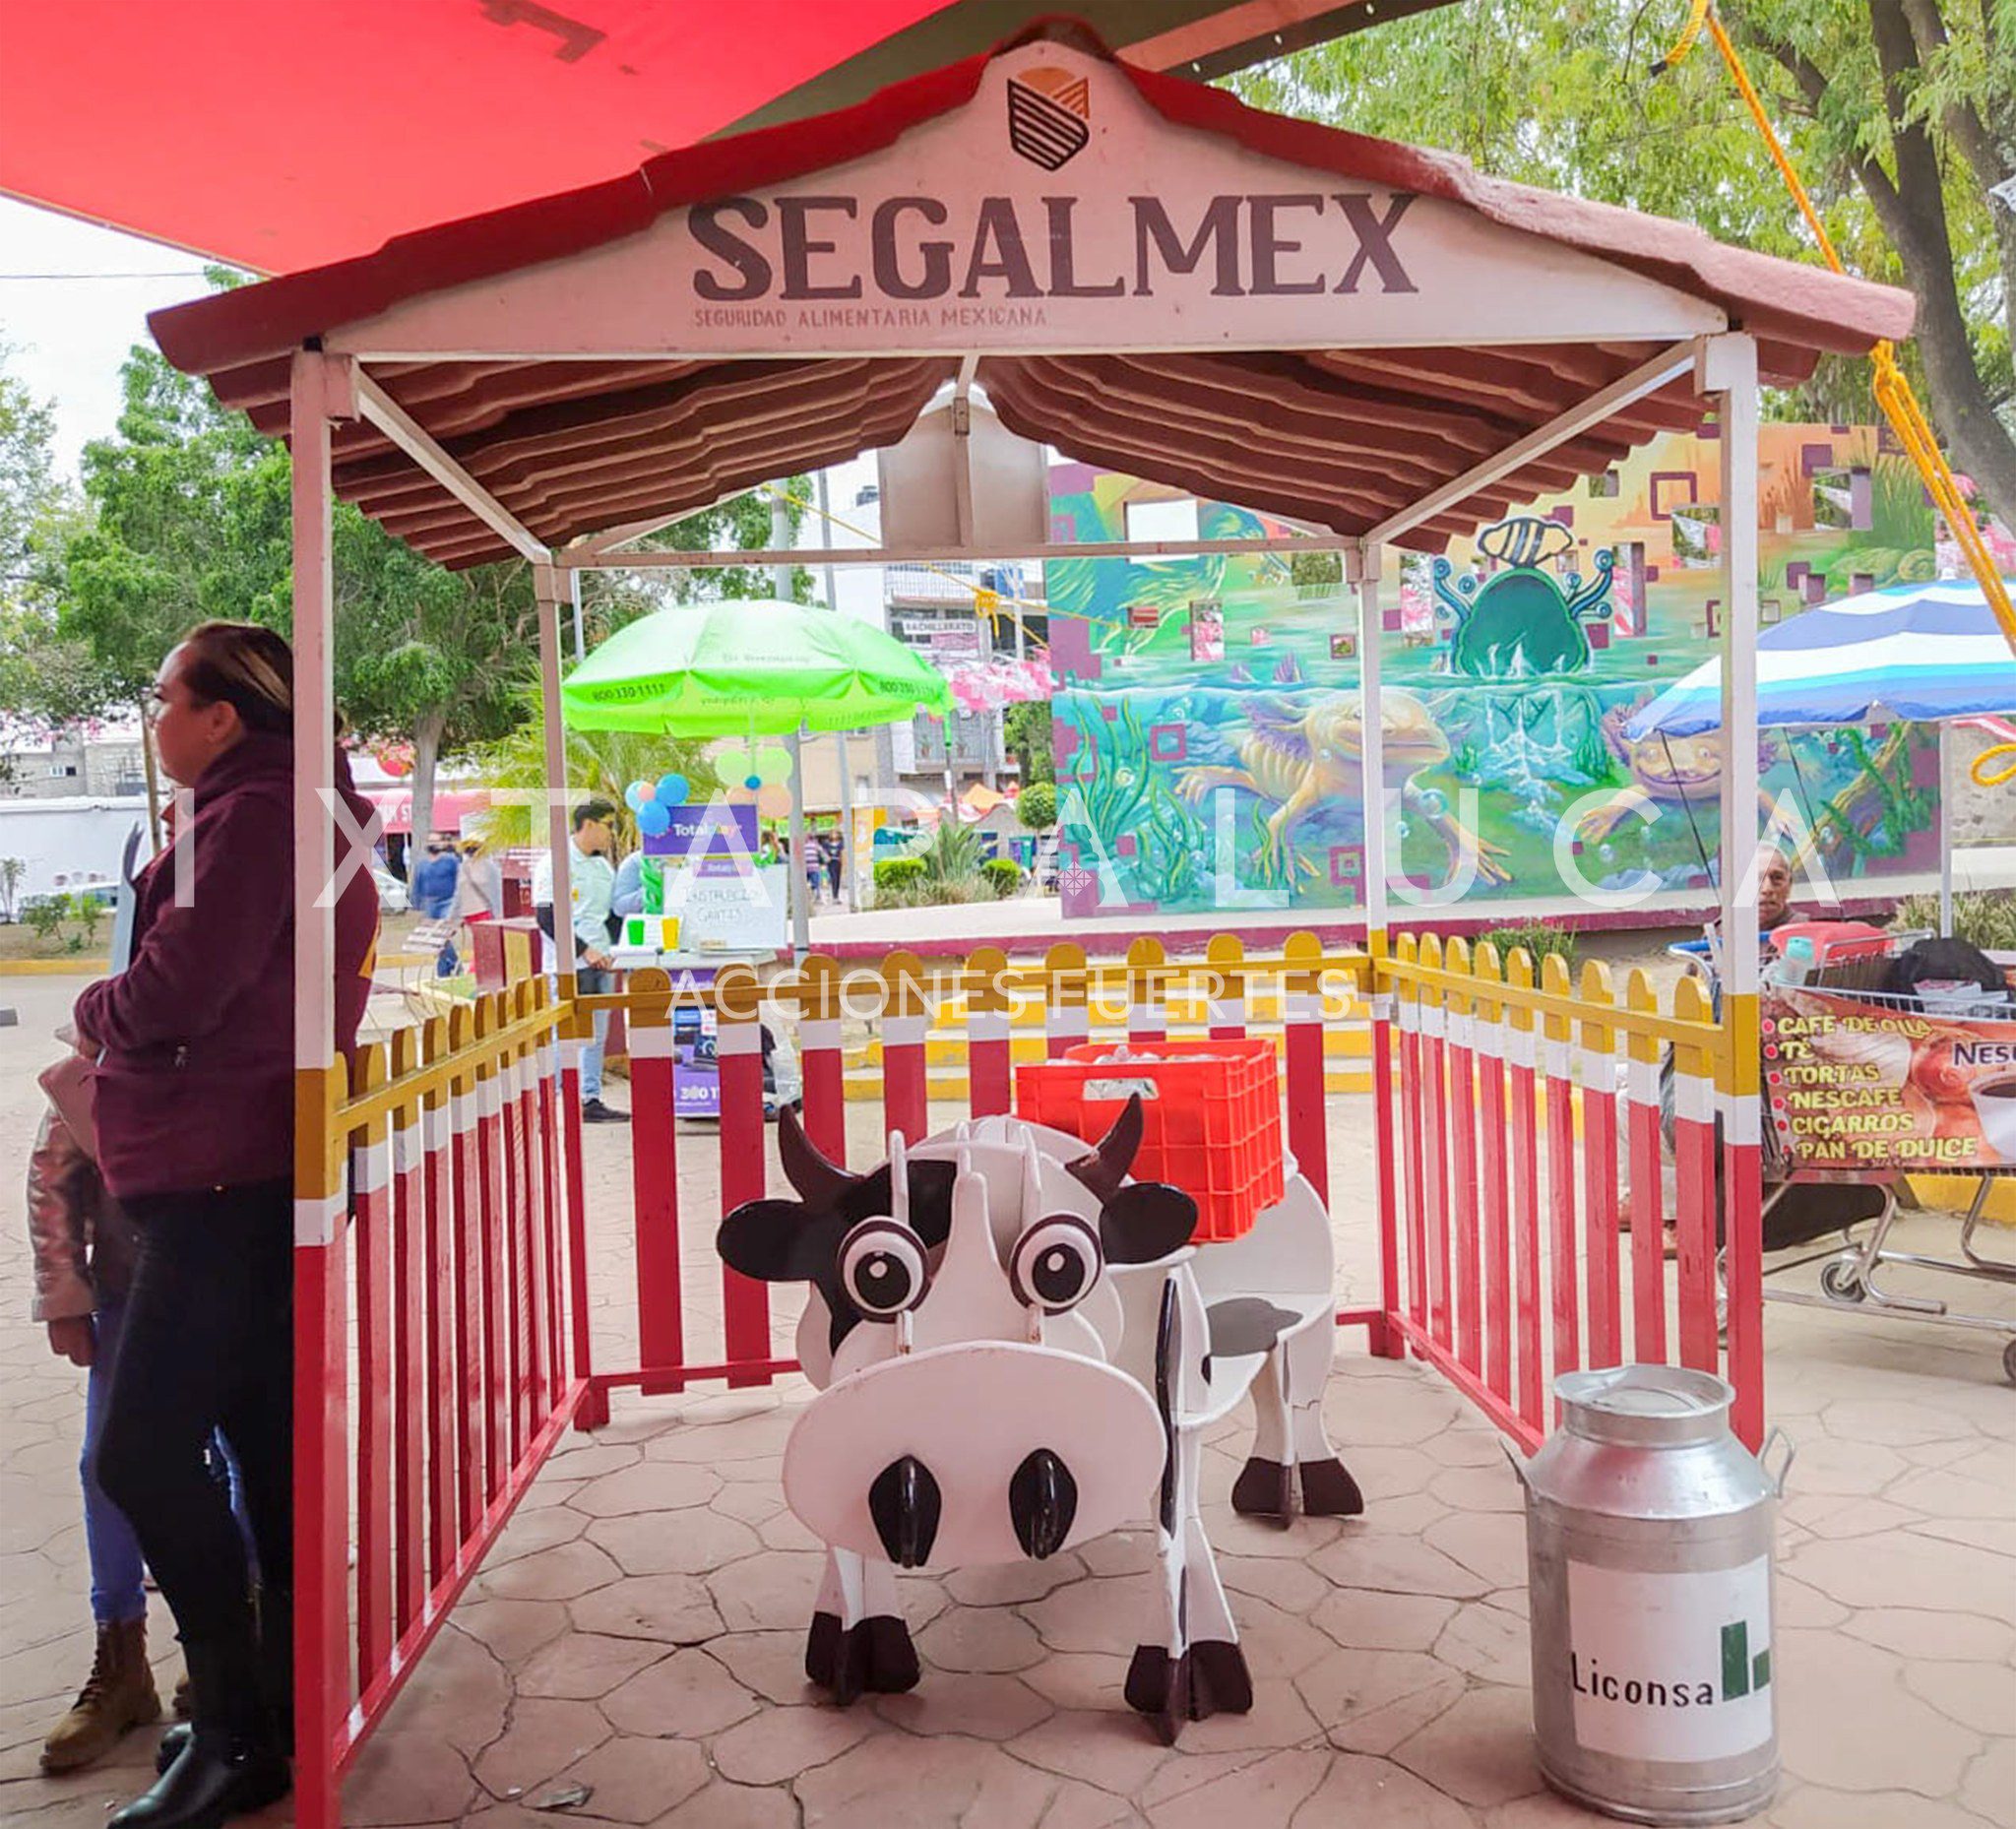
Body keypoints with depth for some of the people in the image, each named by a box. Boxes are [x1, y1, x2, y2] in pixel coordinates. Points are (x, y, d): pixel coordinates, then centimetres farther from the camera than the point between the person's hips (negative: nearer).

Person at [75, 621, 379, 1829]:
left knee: (143, 1452, -8)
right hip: (251, 1173, 10)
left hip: (227, 1181, -10)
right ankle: (283, 1709, 26)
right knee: (266, 1446, 15)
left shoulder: (253, 815, -13)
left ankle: (235, 1732, 1)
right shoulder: (297, 813, 18)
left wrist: (92, 1009, 0)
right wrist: (122, 1031, 7)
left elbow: (176, 989, -20)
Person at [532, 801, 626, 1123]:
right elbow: (548, 918, -15)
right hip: (569, 965, -7)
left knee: (596, 1035, 10)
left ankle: (591, 1100, 17)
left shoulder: (604, 866, 15)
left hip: (601, 963, 8)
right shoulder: (555, 864, -9)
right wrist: (584, 950, -19)